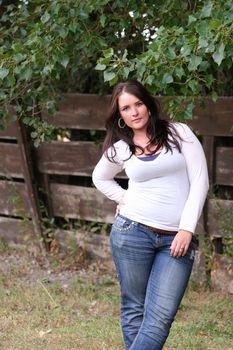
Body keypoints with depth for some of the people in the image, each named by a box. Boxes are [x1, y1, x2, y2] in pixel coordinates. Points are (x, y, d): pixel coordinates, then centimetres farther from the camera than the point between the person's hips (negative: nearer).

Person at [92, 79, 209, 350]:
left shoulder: (179, 132, 2)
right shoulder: (120, 148, 7)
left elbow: (199, 181, -3)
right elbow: (100, 178, 27)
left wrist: (187, 229, -9)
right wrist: (124, 198, 9)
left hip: (176, 238, -1)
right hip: (132, 232, 1)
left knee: (160, 317, -8)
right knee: (134, 309, 5)